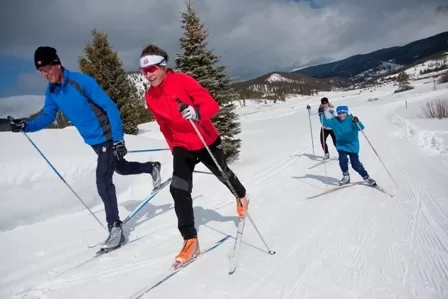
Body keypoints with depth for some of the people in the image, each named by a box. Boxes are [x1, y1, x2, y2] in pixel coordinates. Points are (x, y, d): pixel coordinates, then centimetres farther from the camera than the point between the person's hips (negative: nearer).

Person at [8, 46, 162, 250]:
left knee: (103, 182, -12)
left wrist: (118, 138, -23)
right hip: (93, 141, 8)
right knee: (121, 168, 25)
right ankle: (151, 168, 52)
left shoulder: (81, 81, -21)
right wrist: (26, 126, -11)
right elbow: (47, 117, 9)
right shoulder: (51, 91, 0)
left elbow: (110, 107, -20)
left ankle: (115, 228, 0)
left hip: (107, 137, -8)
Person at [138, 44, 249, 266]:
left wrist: (197, 113, -45)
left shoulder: (182, 80, -20)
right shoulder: (150, 97, -3)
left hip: (207, 141, -3)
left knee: (223, 175, 19)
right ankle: (190, 240, -5)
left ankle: (241, 196, 54)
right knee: (178, 189, -15)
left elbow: (212, 105, -24)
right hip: (182, 147, 3)